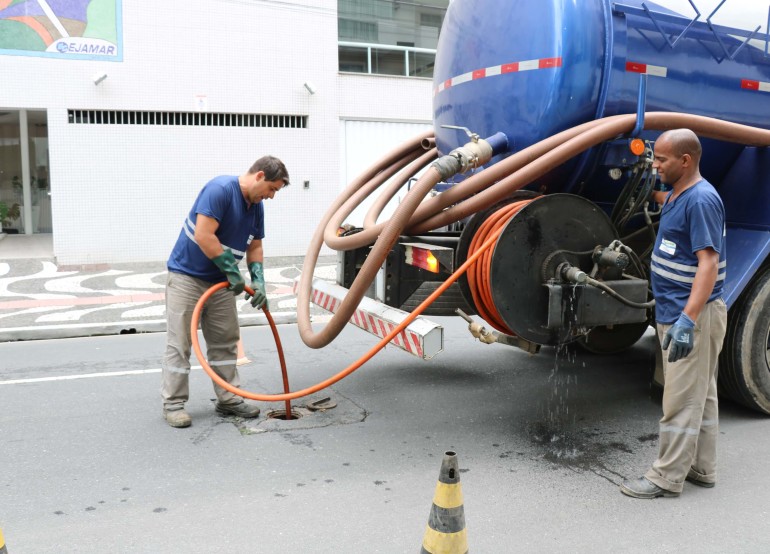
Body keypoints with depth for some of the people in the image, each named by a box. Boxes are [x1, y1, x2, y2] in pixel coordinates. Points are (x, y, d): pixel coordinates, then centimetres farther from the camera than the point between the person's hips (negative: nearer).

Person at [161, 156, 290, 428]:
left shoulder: (256, 206, 5)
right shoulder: (220, 189, -22)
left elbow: (255, 246, 13)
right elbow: (203, 236, -29)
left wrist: (258, 281, -1)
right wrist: (233, 272, -21)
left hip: (221, 282, 8)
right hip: (186, 276, -8)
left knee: (225, 341, 9)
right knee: (180, 342, -2)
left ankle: (228, 399, 17)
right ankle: (173, 403, 6)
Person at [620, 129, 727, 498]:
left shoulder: (701, 199, -19)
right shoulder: (677, 196, 11)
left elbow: (709, 263, -27)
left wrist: (688, 319, -33)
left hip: (693, 316, -10)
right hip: (677, 313, 10)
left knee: (682, 400, -3)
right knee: (700, 395, 17)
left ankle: (666, 479, 4)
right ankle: (701, 469, 27)